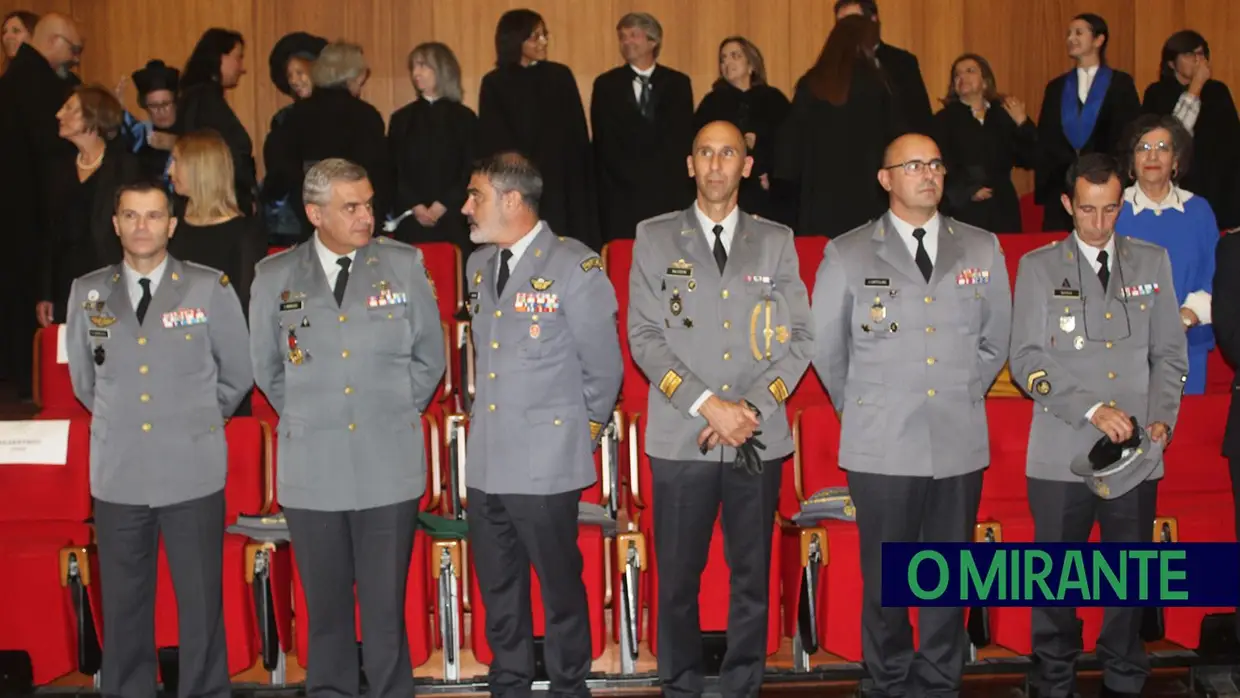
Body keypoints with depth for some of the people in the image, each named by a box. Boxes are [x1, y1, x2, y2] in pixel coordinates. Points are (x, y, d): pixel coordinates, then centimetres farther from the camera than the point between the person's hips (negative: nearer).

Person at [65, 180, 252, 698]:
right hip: (117, 475, 2)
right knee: (123, 606, 10)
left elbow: (237, 375, 8)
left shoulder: (211, 289, -2)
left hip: (193, 474, -2)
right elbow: (83, 380, 19)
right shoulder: (88, 293, 5)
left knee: (201, 604, 5)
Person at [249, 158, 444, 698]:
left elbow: (429, 358, 9)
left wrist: (393, 413, 10)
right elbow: (266, 368, 14)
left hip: (389, 467, -1)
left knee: (386, 607, 5)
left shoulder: (404, 265, 1)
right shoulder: (275, 277, 2)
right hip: (312, 470, 1)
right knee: (326, 607, 11)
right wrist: (307, 419, 13)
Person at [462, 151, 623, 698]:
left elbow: (604, 365, -4)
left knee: (560, 588, 6)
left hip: (545, 463, -6)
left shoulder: (574, 267, -11)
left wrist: (586, 428, 5)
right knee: (498, 590, 16)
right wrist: (492, 411, 14)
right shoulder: (478, 265, 10)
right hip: (485, 462, 6)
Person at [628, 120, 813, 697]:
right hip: (680, 437, -1)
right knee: (678, 576, 4)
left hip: (759, 439, 1)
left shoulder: (776, 242, 9)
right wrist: (707, 405, -12)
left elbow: (799, 339, 5)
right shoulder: (655, 237, 5)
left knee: (752, 575, 8)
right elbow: (644, 337, -2)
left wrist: (750, 407, -8)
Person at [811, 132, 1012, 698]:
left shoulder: (983, 249, 6)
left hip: (959, 445, 2)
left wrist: (962, 398, 14)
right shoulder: (847, 254, -1)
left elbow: (995, 339, 15)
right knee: (885, 578, 8)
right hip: (881, 446, -2)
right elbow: (826, 348, 7)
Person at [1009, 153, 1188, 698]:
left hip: (1137, 453, 2)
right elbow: (1026, 360, -4)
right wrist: (1090, 410, -14)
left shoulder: (1152, 262, 10)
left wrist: (1162, 419, -6)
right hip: (1062, 452, -1)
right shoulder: (1039, 267, 3)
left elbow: (1169, 353, 10)